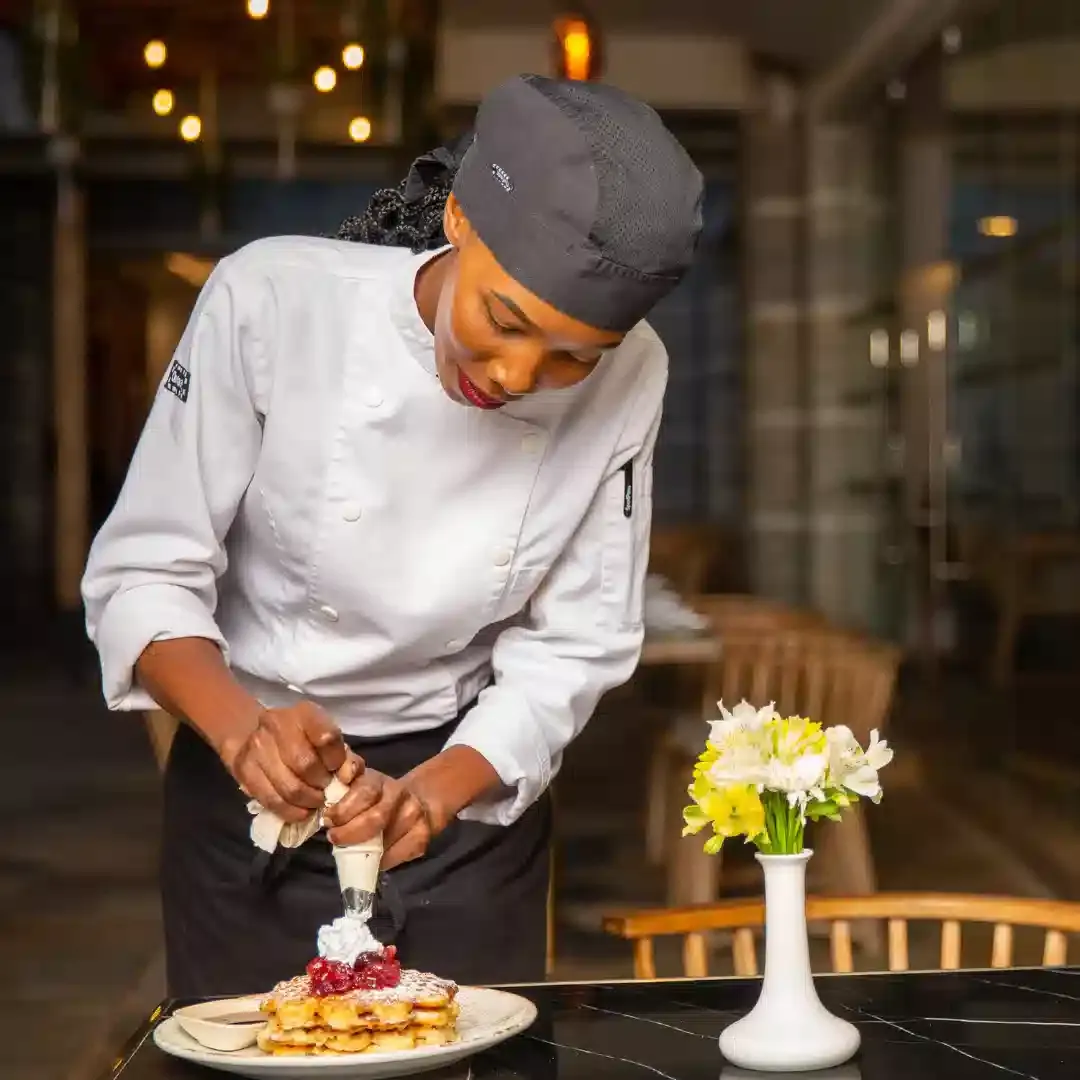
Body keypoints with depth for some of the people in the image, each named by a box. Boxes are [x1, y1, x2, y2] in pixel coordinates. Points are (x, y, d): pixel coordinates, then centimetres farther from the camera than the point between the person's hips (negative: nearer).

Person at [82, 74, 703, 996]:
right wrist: (243, 726, -34)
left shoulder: (627, 382, -15)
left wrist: (436, 791, -24)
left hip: (473, 789, 1)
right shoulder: (273, 300, -21)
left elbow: (572, 644, -9)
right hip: (252, 787, -1)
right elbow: (144, 572, -16)